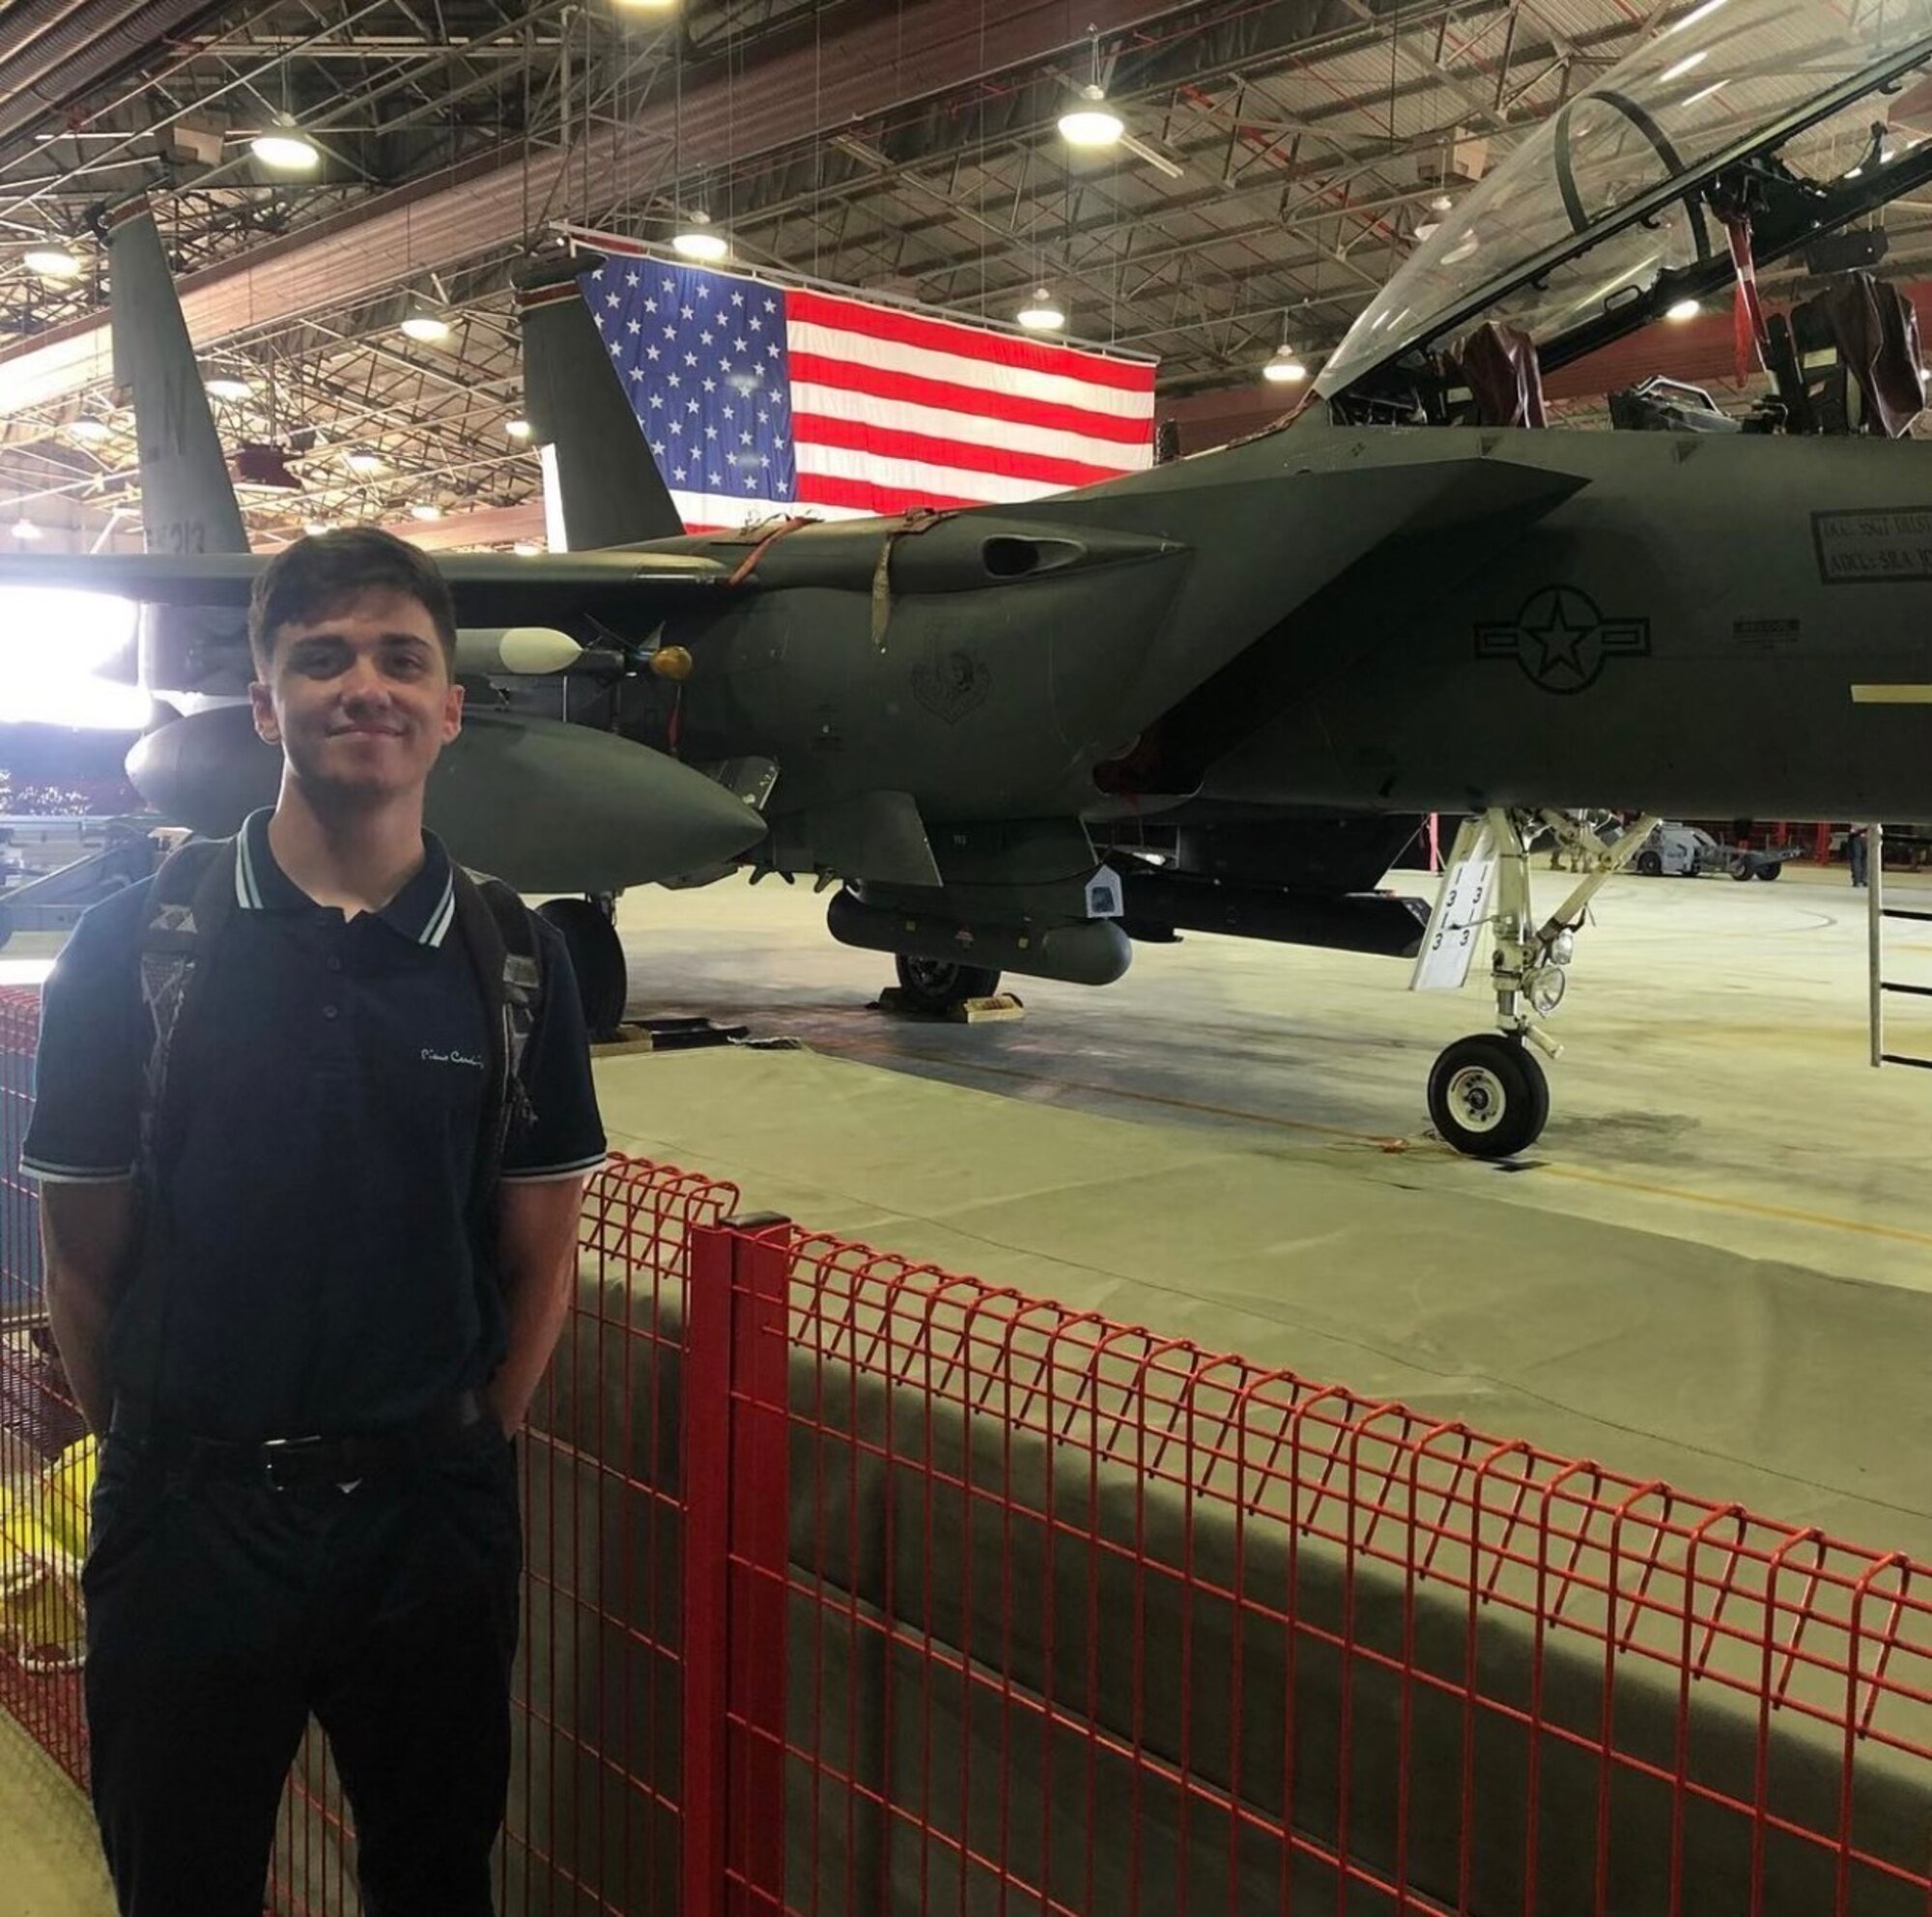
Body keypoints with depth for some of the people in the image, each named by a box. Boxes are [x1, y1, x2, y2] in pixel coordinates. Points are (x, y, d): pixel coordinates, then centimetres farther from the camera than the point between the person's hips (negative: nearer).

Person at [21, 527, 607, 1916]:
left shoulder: (514, 958, -2)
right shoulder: (140, 944, -7)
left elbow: (539, 1255, 4)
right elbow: (85, 1250, -1)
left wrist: (463, 1457, 3)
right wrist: (159, 1458, 2)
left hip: (433, 1514, 2)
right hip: (191, 1521, -1)